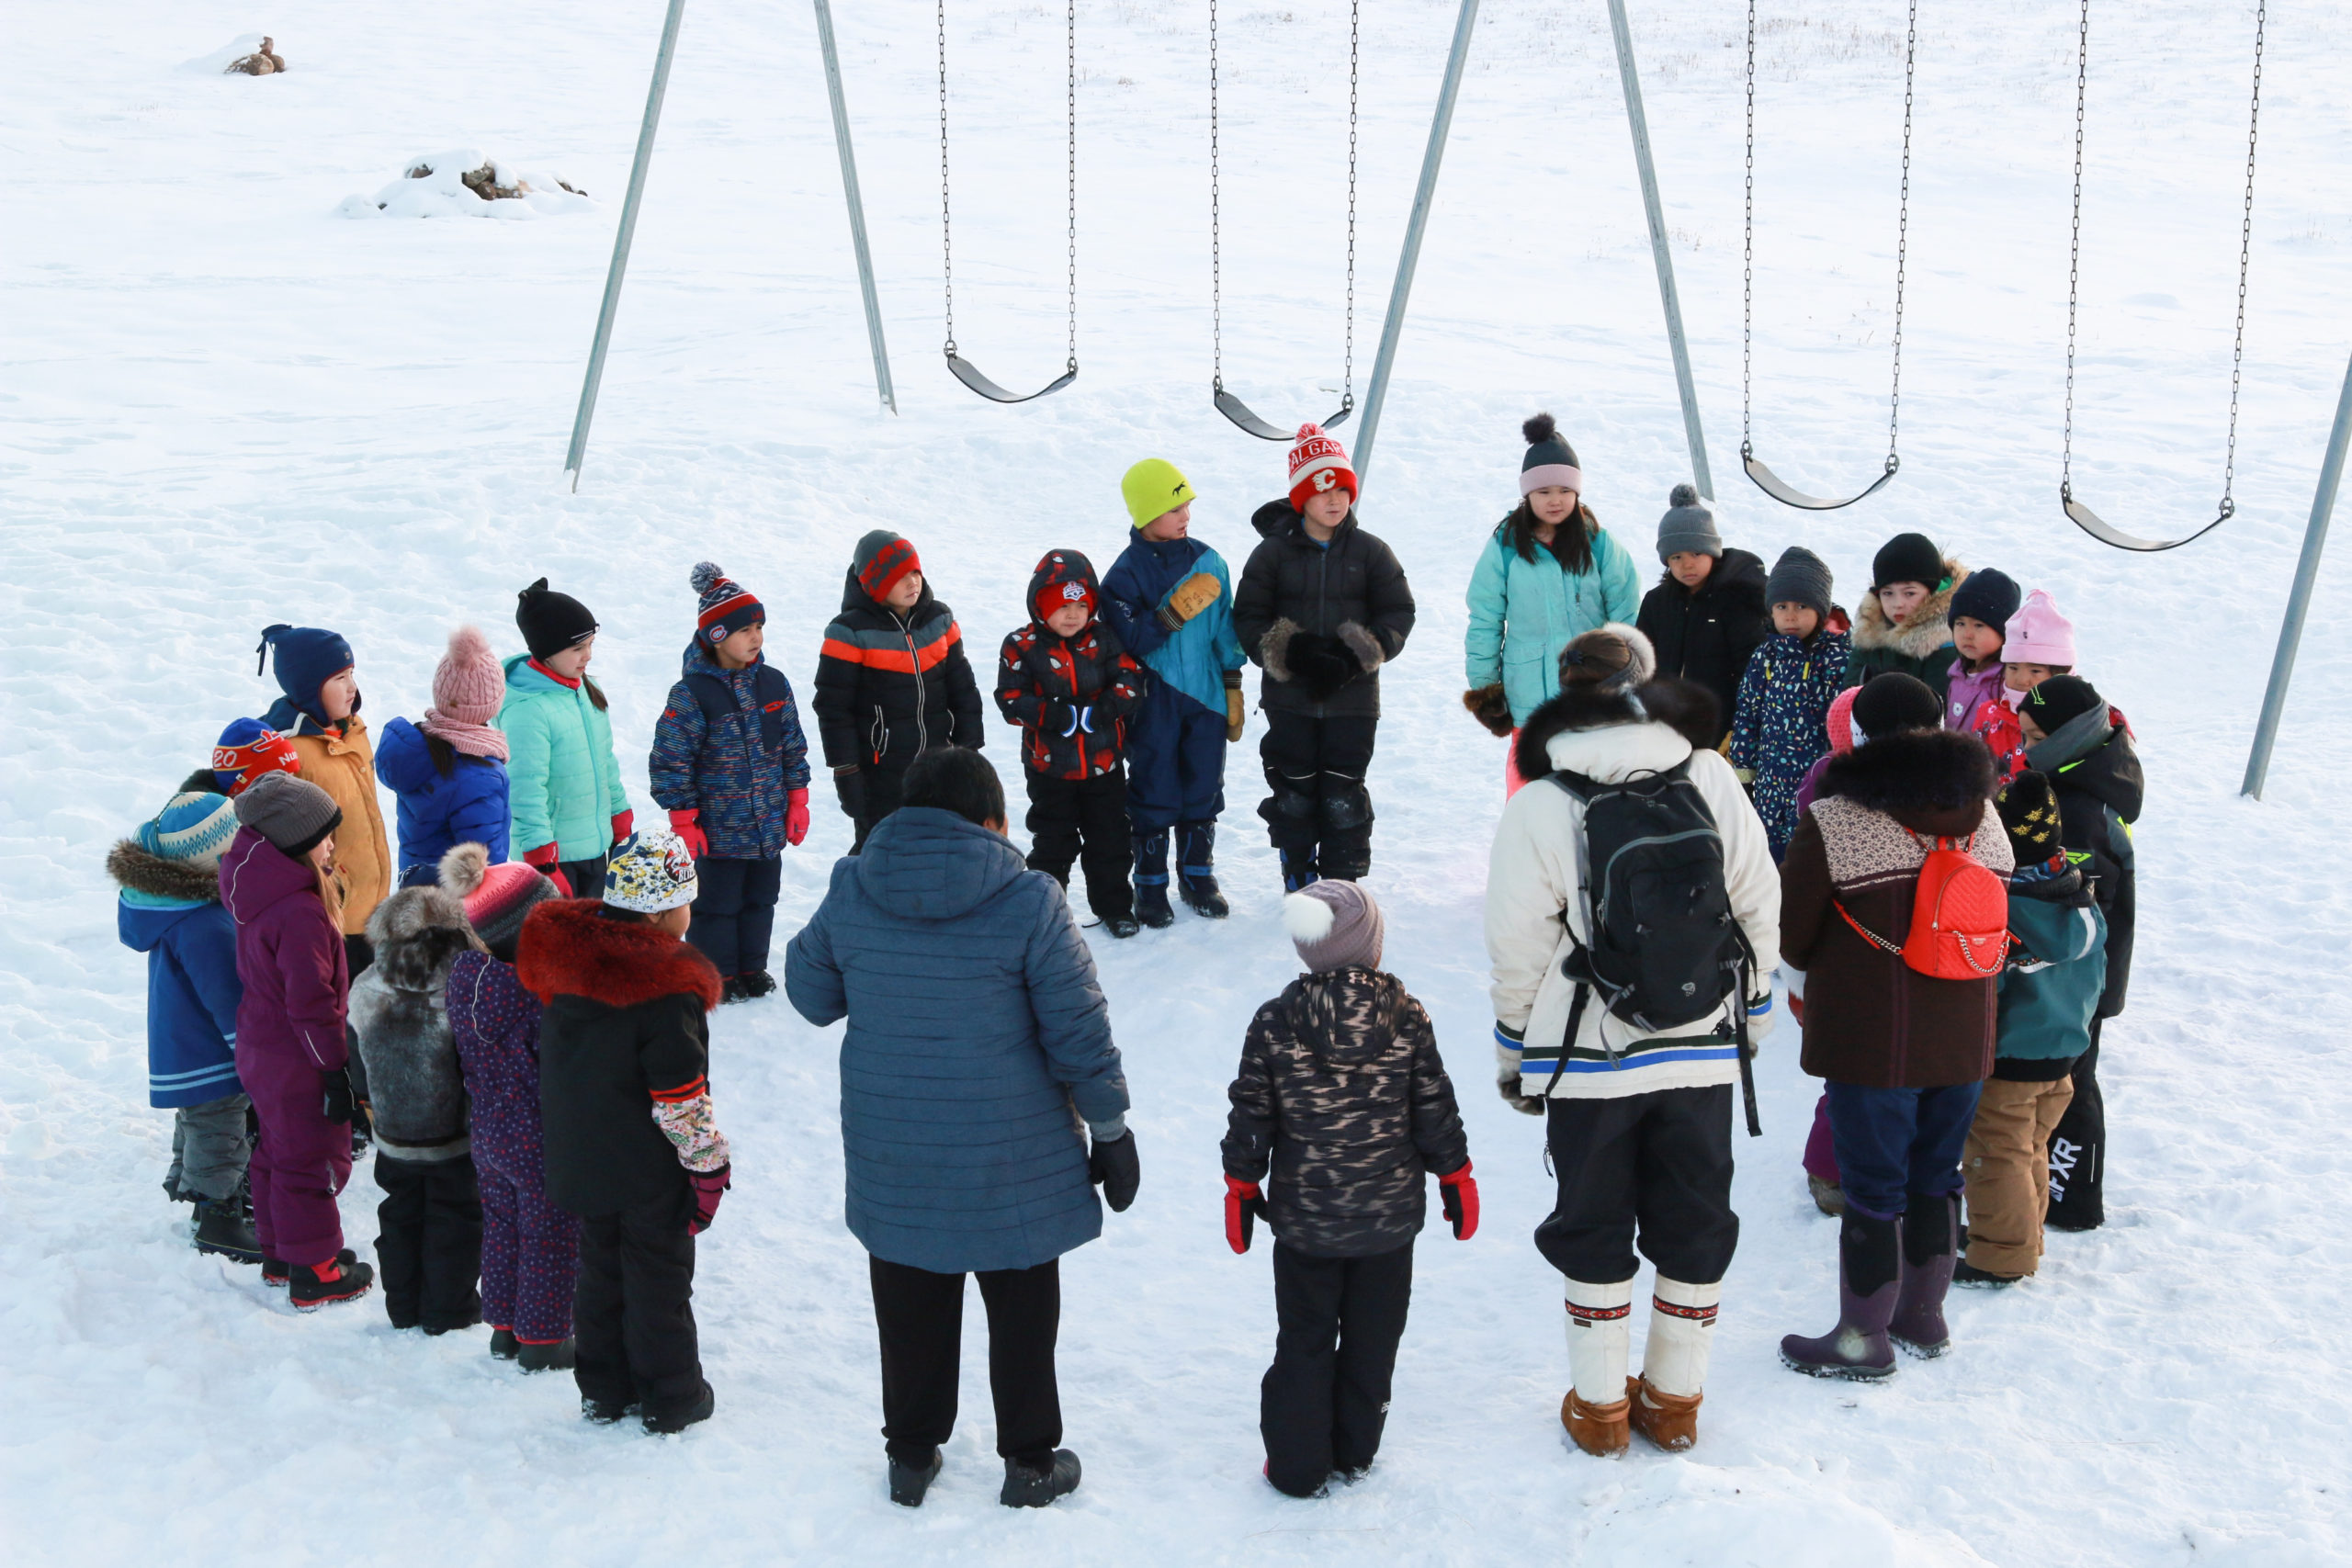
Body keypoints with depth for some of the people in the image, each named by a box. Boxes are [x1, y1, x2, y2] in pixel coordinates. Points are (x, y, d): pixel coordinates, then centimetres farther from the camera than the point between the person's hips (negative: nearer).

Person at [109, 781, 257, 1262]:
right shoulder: (204, 927, -33)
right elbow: (233, 1004, -26)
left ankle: (196, 1195, 43)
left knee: (197, 1129, 26)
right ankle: (219, 1224, 22)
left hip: (181, 1048, 10)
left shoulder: (172, 897, -2)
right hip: (208, 1058, -10)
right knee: (218, 1136, 7)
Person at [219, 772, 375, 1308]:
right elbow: (311, 1002, -25)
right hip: (298, 1062, -10)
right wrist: (337, 1068, -17)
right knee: (314, 1160, 4)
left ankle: (279, 1255, 36)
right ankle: (313, 1273, 15)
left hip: (260, 1047, 10)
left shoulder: (256, 891, 2)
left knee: (278, 1152, 22)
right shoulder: (300, 912, -28)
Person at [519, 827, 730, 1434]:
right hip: (651, 1172, -6)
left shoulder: (562, 955, -3)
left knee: (599, 1268, 20)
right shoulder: (665, 990, -25)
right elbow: (680, 1101, -22)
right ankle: (671, 1398, 21)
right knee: (659, 1276, 9)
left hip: (580, 1156, 6)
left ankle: (603, 1389, 30)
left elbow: (550, 1062, 10)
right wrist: (708, 1164, -10)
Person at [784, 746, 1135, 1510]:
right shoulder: (1028, 902, -17)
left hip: (891, 1154, 3)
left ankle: (911, 1456, 31)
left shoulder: (851, 892, -7)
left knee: (911, 1305, 18)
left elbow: (810, 992, 7)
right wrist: (1111, 1130, 0)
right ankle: (1030, 1462, 26)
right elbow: (1079, 1033, -12)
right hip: (1011, 1159, -3)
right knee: (1022, 1306, 14)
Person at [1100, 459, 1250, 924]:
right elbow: (1127, 641, -16)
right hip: (1154, 705, -4)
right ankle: (1150, 886, 16)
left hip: (1205, 697, 4)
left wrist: (1233, 692, 10)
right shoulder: (1127, 572, -9)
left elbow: (1225, 633, 10)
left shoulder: (1208, 562, 4)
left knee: (1203, 790, 11)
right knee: (1154, 796, 4)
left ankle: (1199, 877, 26)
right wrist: (1176, 612, -23)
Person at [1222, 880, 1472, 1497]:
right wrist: (1456, 1178, 10)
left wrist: (1241, 1186, 8)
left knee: (1304, 1342, 12)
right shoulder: (1407, 1018, -11)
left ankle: (1299, 1466, 18)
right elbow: (1435, 1111, -4)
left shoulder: (1273, 1025, -12)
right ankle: (1354, 1454, 28)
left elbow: (1251, 1117, -5)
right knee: (1372, 1340, 16)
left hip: (1304, 1221, 0)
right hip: (1390, 1218, 1)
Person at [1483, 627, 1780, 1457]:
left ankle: (1599, 1405, 22)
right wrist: (1749, 1016, 16)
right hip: (1703, 1053, 2)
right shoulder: (1713, 781, -5)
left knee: (1593, 1233, 13)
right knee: (1695, 1228, 16)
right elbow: (1759, 911, 2)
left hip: (1590, 1061, -2)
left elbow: (1519, 951, -6)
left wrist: (1513, 1056, 8)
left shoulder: (1540, 806, -12)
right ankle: (1674, 1401, 26)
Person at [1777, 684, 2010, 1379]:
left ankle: (1864, 1339, 16)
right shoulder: (1982, 817, 1)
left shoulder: (1833, 825, -17)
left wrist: (1826, 972, 12)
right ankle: (1924, 1318, 34)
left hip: (1874, 1045, -5)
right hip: (1964, 1040, 5)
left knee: (1872, 1190, 5)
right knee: (1935, 1178, 19)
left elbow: (1787, 934, -9)